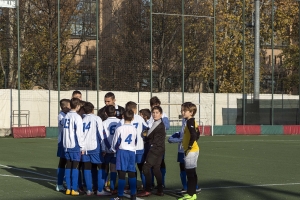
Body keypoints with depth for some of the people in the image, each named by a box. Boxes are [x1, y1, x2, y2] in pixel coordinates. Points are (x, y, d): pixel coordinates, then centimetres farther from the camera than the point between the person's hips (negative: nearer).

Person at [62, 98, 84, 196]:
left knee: (68, 166, 10)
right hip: (75, 145, -6)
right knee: (75, 166, -2)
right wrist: (81, 145, -7)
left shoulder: (66, 116, 9)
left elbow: (64, 130, 11)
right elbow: (79, 133, -13)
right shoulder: (77, 117, -11)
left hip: (66, 145, 6)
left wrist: (65, 144, 14)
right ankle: (74, 189, -2)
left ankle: (68, 188, 12)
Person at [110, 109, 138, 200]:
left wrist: (113, 149, 15)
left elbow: (116, 142, -4)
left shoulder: (120, 129, -9)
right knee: (132, 174, 10)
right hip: (132, 152, 5)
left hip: (122, 152, -5)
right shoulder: (134, 129, 5)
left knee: (122, 174, -4)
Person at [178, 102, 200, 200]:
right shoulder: (193, 122, 13)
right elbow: (197, 135, 22)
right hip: (193, 150, 10)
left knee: (190, 172, -5)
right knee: (191, 173, 14)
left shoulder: (189, 122, -15)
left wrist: (189, 147, -21)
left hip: (191, 151, -10)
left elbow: (194, 135, -26)